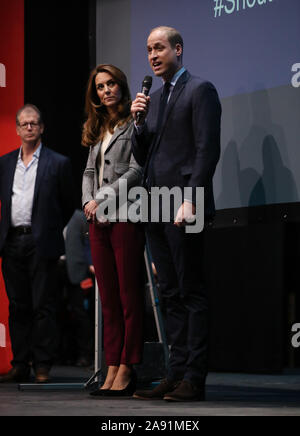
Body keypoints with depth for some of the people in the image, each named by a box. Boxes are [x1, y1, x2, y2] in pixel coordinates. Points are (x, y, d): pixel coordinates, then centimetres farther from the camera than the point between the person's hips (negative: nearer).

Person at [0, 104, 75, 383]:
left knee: (42, 306, -3)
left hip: (40, 243, -4)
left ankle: (42, 366, 0)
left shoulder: (57, 163, 1)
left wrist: (50, 232, 4)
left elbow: (67, 205, 6)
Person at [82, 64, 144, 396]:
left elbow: (136, 171, -10)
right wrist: (88, 202, 3)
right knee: (108, 297, 5)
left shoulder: (133, 124, -2)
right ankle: (112, 369, 5)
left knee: (128, 295, -6)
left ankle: (127, 369, -5)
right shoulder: (97, 129, 21)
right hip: (98, 221, 7)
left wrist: (102, 197, -11)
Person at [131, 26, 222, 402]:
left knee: (191, 292, -6)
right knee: (172, 295, 7)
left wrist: (190, 201, -19)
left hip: (182, 205, -8)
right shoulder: (153, 99, 20)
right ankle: (177, 374, 9)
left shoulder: (200, 90, -3)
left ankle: (194, 379, -6)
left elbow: (207, 150, -11)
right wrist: (139, 122, 3)